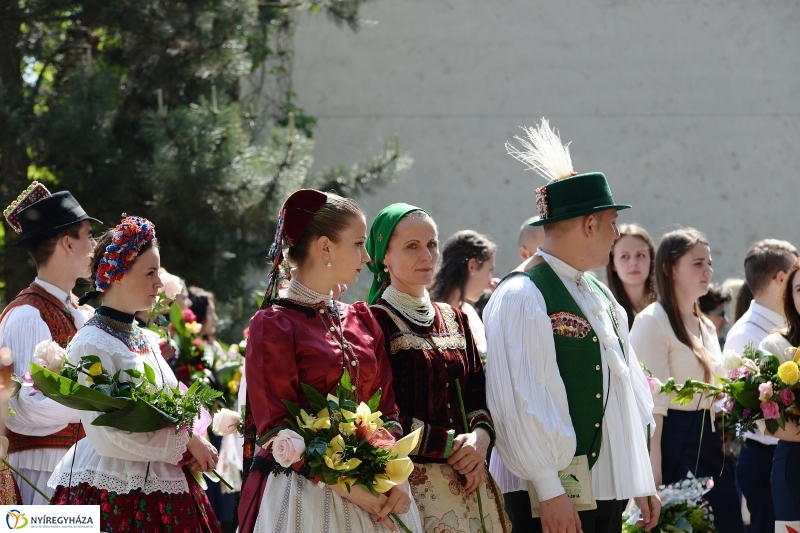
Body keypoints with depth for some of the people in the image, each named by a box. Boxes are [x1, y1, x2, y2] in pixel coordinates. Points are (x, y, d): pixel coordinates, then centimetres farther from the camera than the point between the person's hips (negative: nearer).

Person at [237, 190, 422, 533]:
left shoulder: (361, 321, 11)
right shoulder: (273, 325, -8)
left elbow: (387, 407, 8)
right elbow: (276, 427, -13)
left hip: (372, 498, 6)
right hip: (304, 493, -6)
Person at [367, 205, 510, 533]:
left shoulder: (453, 319, 14)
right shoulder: (376, 322, -7)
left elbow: (477, 393, 13)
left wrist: (480, 437, -8)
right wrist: (450, 445, -13)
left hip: (467, 479, 6)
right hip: (412, 481, -6)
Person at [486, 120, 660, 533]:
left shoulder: (600, 296, 16)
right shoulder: (521, 296, -11)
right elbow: (520, 401, -17)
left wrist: (642, 482, 15)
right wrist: (549, 491, -20)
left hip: (609, 487, 8)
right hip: (553, 499, -8)